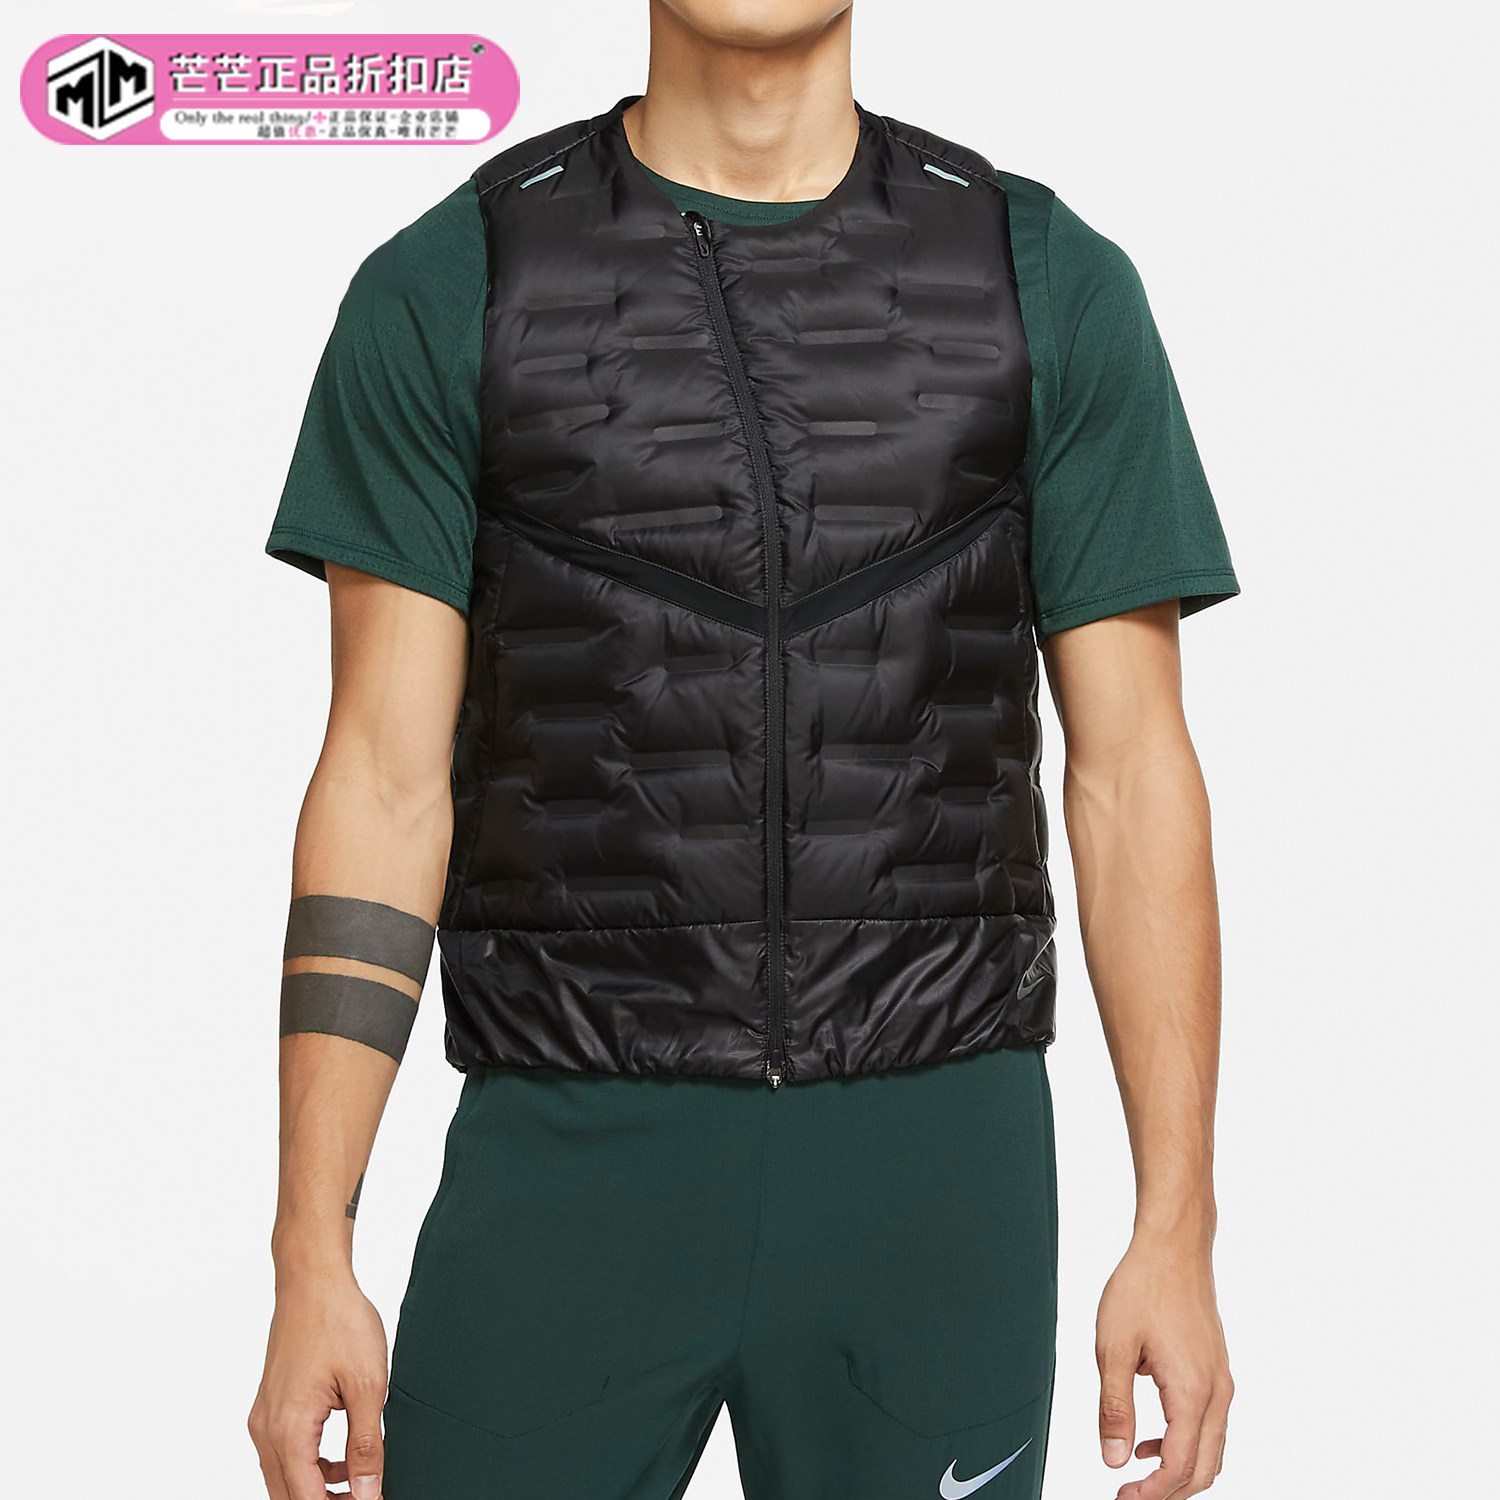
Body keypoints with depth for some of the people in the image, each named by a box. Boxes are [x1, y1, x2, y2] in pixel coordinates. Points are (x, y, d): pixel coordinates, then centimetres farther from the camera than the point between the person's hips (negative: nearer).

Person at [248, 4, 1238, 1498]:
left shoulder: (1051, 284, 2)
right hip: (571, 1165, 0)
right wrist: (310, 1261, -8)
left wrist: (1178, 1229, -4)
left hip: (929, 1169, 1)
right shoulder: (447, 291, 0)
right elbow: (383, 782, -3)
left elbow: (1131, 775, 1)